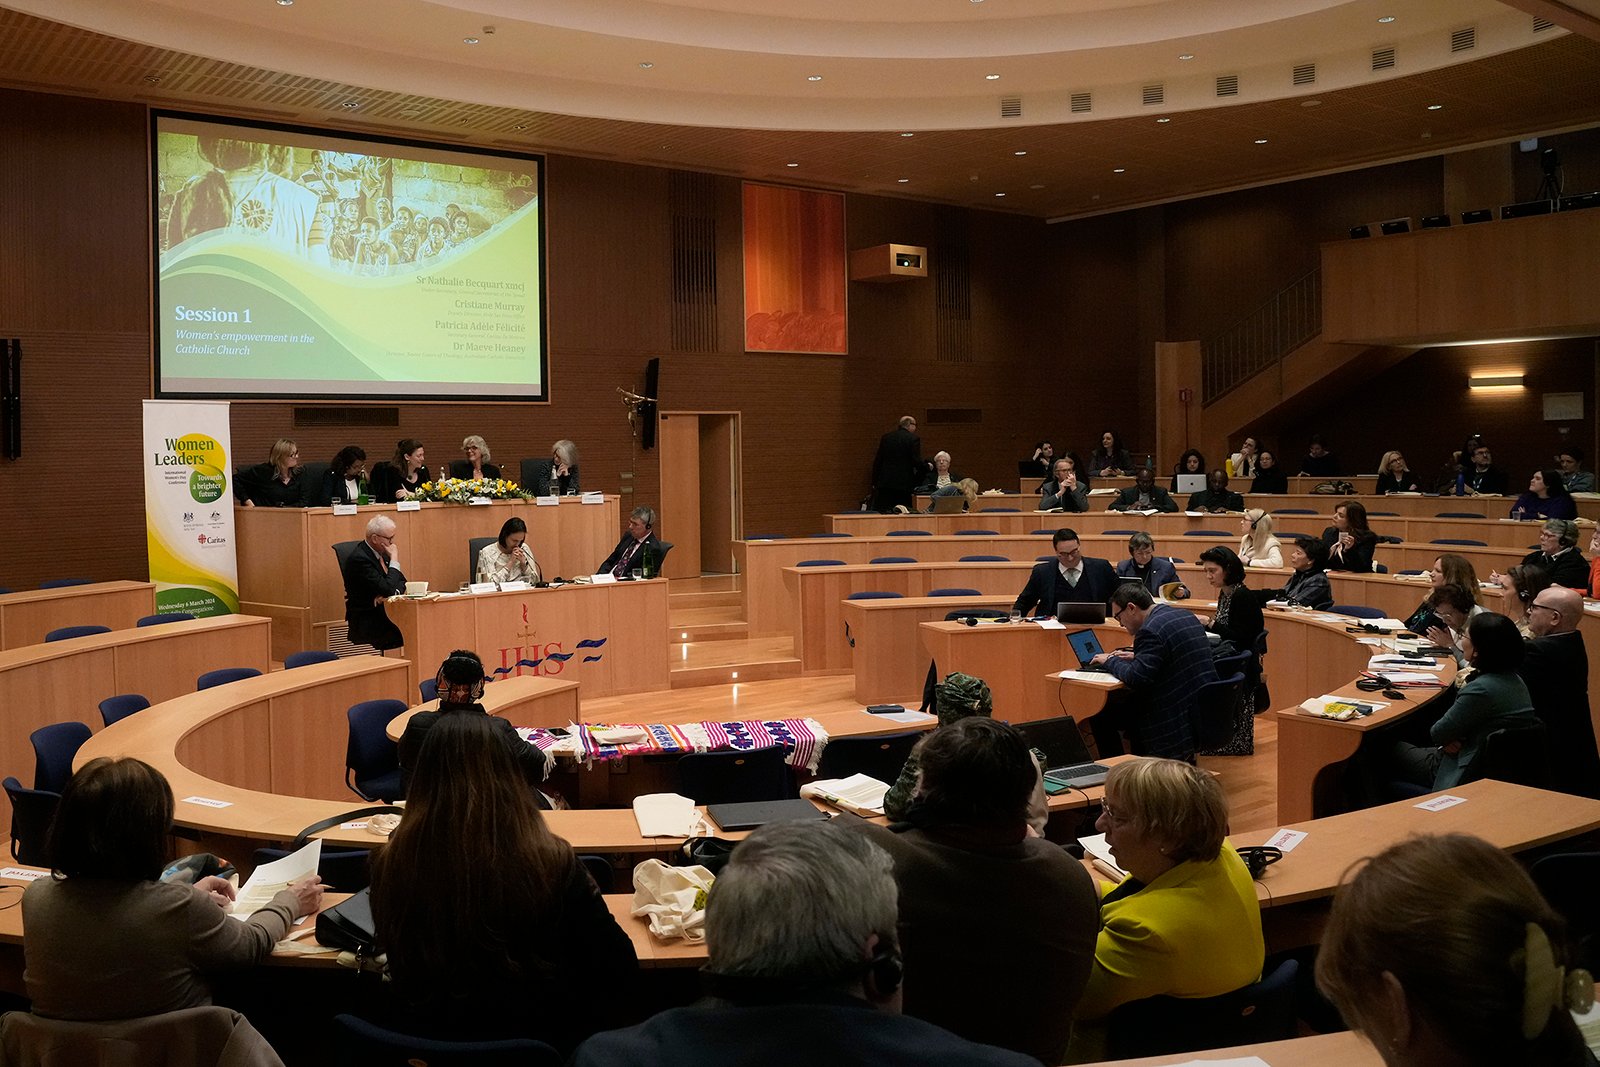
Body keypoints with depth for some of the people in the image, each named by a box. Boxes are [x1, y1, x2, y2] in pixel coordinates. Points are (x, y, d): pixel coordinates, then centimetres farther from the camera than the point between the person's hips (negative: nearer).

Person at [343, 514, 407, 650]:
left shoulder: (383, 553, 10)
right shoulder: (359, 558, -17)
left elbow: (402, 582, 13)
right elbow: (387, 589, -23)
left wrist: (390, 594, -10)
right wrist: (394, 560, -12)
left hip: (385, 616, 8)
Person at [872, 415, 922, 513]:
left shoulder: (886, 437, 9)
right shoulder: (913, 439, -4)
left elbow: (877, 461, 8)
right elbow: (917, 462, -9)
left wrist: (875, 481, 12)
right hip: (904, 483, -3)